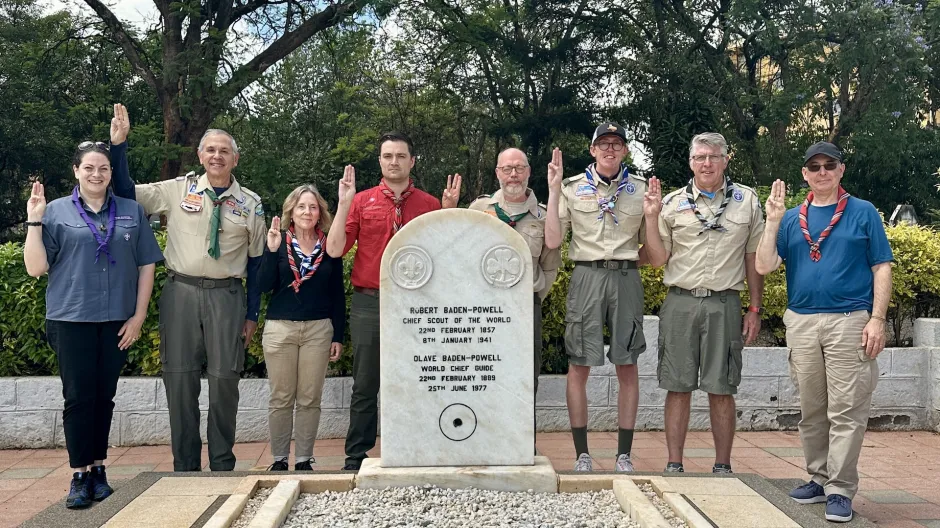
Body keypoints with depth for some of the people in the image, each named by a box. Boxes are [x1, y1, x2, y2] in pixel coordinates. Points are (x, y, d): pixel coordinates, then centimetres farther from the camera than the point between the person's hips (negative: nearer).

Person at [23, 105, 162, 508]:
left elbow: (147, 265, 7)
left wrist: (139, 316, 1)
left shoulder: (131, 212, 7)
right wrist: (34, 222, -11)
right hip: (71, 319, -1)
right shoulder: (56, 212, 3)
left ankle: (98, 470, 18)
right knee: (78, 397, -1)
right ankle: (80, 476, 7)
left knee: (104, 396, 8)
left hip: (117, 320, 2)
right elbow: (35, 267, -1)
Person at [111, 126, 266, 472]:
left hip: (226, 296, 0)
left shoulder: (250, 204, 7)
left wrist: (252, 315, 7)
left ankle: (222, 465, 15)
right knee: (180, 379, 2)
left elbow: (257, 262, 9)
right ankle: (185, 466, 14)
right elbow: (126, 194, 5)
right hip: (181, 291, 0)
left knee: (224, 379, 0)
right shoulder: (177, 190, 7)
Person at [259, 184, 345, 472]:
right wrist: (272, 250, -17)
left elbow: (338, 294, 6)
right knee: (280, 398, 4)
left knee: (310, 399, 3)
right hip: (280, 328, 0)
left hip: (319, 329, 0)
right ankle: (279, 460, 14)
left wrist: (338, 336, 3)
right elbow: (264, 285, -6)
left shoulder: (330, 246, 5)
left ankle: (304, 460, 13)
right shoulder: (278, 242, 4)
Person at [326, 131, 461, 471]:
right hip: (369, 305, 0)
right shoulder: (362, 201, 6)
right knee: (365, 385, 5)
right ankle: (356, 458, 15)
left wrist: (449, 210, -6)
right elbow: (334, 250, -1)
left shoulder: (429, 204, 8)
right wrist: (343, 204, -8)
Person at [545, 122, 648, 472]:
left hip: (626, 276, 1)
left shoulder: (640, 188, 11)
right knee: (579, 367, 0)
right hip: (587, 275, -1)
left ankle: (624, 455, 14)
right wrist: (553, 190, -6)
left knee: (627, 368, 4)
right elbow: (552, 241, -3)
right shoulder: (572, 187, 7)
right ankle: (582, 454, 11)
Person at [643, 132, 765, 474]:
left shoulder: (747, 201, 8)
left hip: (725, 304, 0)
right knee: (678, 388, 4)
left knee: (721, 390, 4)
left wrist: (755, 309, 7)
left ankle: (722, 467, 15)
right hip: (680, 303, 0)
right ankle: (674, 465, 13)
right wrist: (651, 218, -7)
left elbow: (753, 259, 10)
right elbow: (657, 259, 4)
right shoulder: (672, 203, 6)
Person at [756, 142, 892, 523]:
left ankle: (840, 490, 4)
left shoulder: (863, 213, 4)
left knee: (845, 412, -3)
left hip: (849, 321, -3)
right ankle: (819, 478, 23)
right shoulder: (791, 218, 11)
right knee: (811, 411, 11)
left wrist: (877, 319, -8)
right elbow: (764, 266, 2)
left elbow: (881, 268, 1)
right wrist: (773, 221, -8)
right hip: (801, 322, 3)